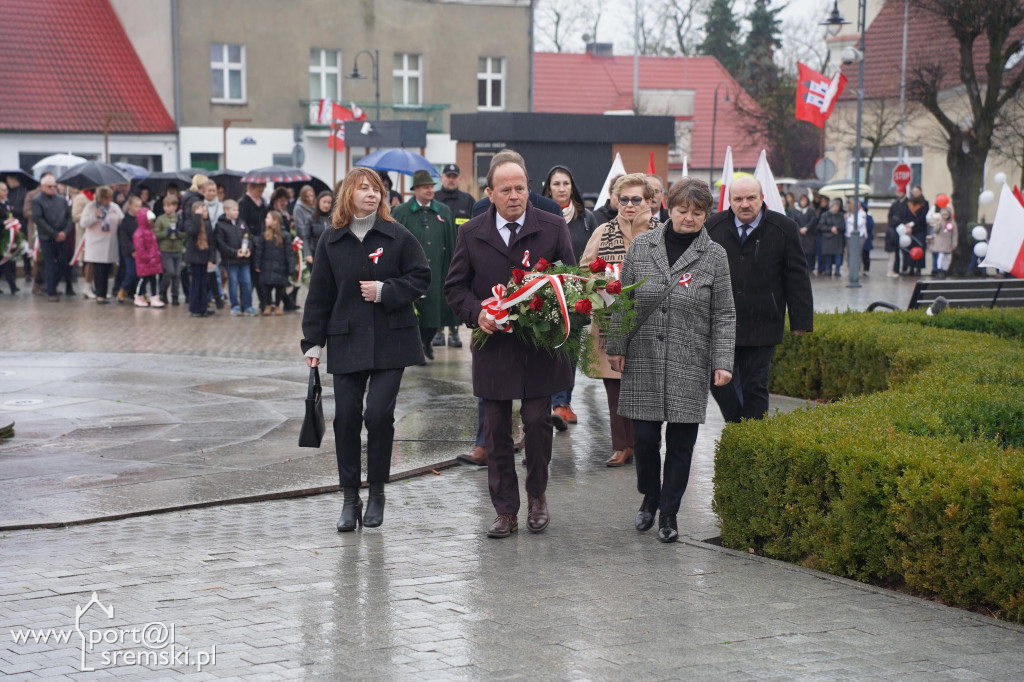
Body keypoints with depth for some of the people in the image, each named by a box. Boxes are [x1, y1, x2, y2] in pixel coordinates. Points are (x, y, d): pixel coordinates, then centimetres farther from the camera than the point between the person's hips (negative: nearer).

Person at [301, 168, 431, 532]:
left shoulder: (398, 236, 0)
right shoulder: (331, 242, 6)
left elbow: (420, 279, 1)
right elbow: (319, 294, 8)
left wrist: (384, 290, -13)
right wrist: (313, 341, 5)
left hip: (390, 341, -2)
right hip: (346, 341, 2)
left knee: (379, 414, -9)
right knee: (346, 417, 0)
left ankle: (377, 493, 9)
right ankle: (350, 498, 11)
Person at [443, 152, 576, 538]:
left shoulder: (553, 228, 1)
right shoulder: (472, 234, 4)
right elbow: (455, 287, 8)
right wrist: (477, 313, -10)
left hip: (540, 344, -1)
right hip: (493, 346, 2)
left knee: (537, 420, -5)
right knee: (496, 431, 4)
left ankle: (537, 493, 20)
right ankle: (505, 512, 13)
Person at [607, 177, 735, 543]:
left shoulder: (714, 255, 1)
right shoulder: (641, 246, 4)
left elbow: (723, 315, 1)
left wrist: (723, 362, -6)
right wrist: (616, 346, 5)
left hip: (689, 365, -1)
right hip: (643, 361, 1)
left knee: (681, 440, 1)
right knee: (644, 434, 1)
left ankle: (669, 512, 15)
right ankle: (649, 497, 27)